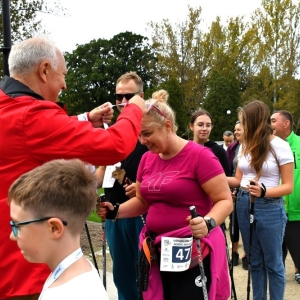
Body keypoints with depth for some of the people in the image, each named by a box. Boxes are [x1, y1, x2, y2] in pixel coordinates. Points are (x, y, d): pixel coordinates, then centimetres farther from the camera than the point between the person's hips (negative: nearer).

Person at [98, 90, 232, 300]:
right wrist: (115, 212, 0)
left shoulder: (200, 156, -14)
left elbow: (225, 201, -13)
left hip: (194, 252, -6)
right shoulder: (147, 159, 7)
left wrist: (208, 223, -32)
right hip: (157, 251, 6)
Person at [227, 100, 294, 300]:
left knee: (273, 263, 6)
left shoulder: (280, 146, -10)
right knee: (254, 261, 15)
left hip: (269, 208, -6)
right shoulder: (246, 145, 8)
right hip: (245, 205, 6)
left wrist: (264, 191, -28)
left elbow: (288, 186, -11)